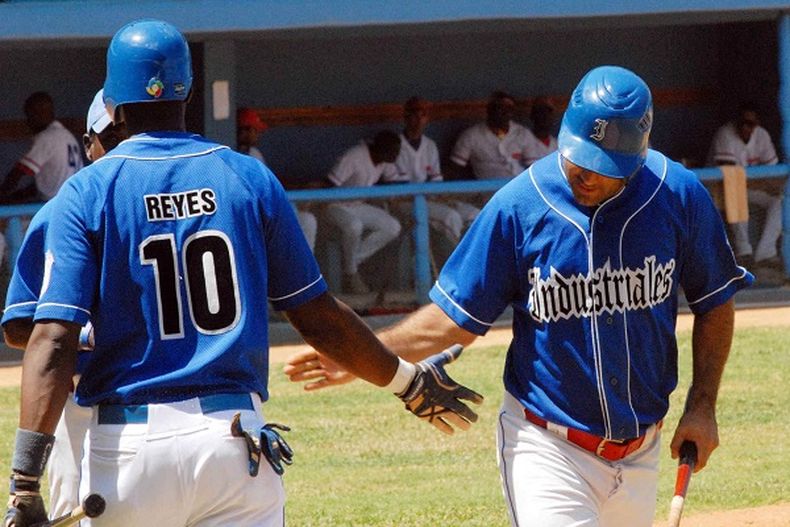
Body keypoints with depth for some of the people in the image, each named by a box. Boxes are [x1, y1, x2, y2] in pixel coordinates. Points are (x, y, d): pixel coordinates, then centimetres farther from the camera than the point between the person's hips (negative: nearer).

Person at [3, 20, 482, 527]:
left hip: (127, 447, -1)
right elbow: (319, 318, 8)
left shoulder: (87, 193, -1)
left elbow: (54, 341, -11)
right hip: (235, 441, 1)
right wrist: (410, 381, 23)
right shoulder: (250, 179, 5)